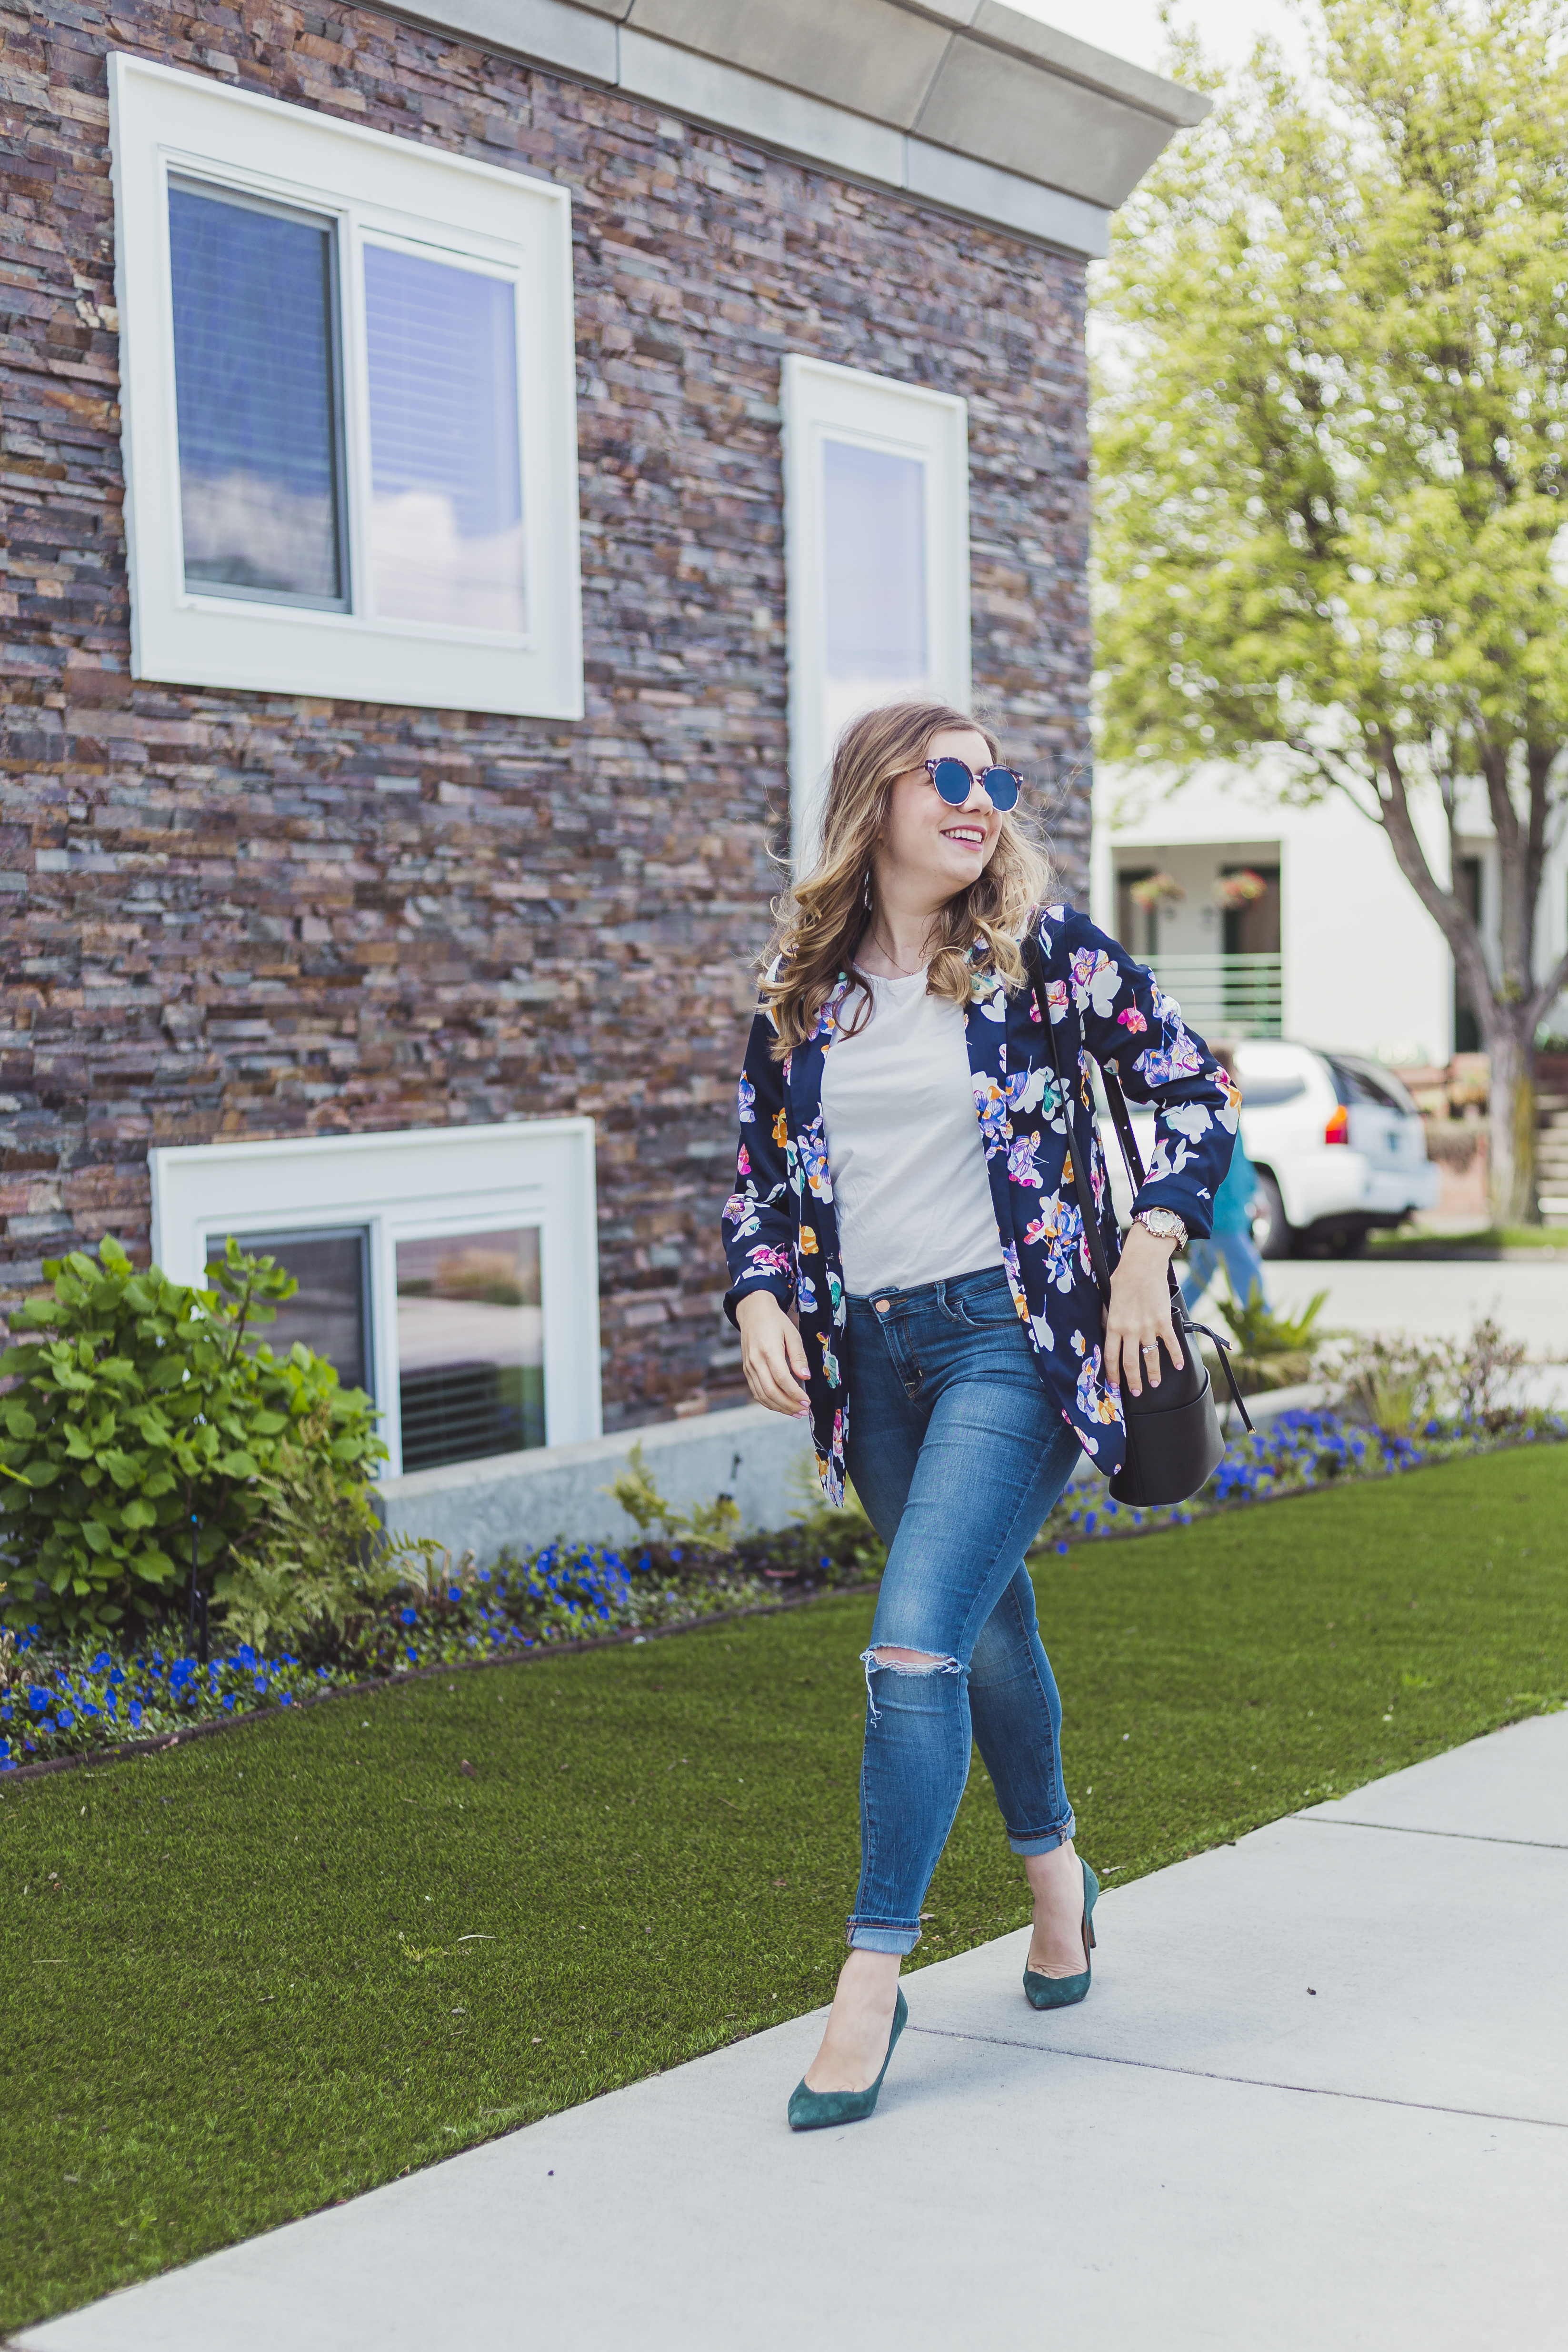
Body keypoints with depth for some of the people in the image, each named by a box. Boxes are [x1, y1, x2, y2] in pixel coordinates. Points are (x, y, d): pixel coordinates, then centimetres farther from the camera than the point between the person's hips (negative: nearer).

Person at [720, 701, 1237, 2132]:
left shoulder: (1041, 947, -4)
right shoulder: (803, 980, 5)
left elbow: (1197, 1088, 2)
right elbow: (758, 1164, 13)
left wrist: (1148, 1248, -6)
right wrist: (762, 1298, -2)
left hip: (1013, 1335, -4)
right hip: (872, 1354, 4)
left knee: (915, 1646, -15)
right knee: (986, 1630, 18)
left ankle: (874, 1975, -7)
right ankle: (1055, 1870, 42)